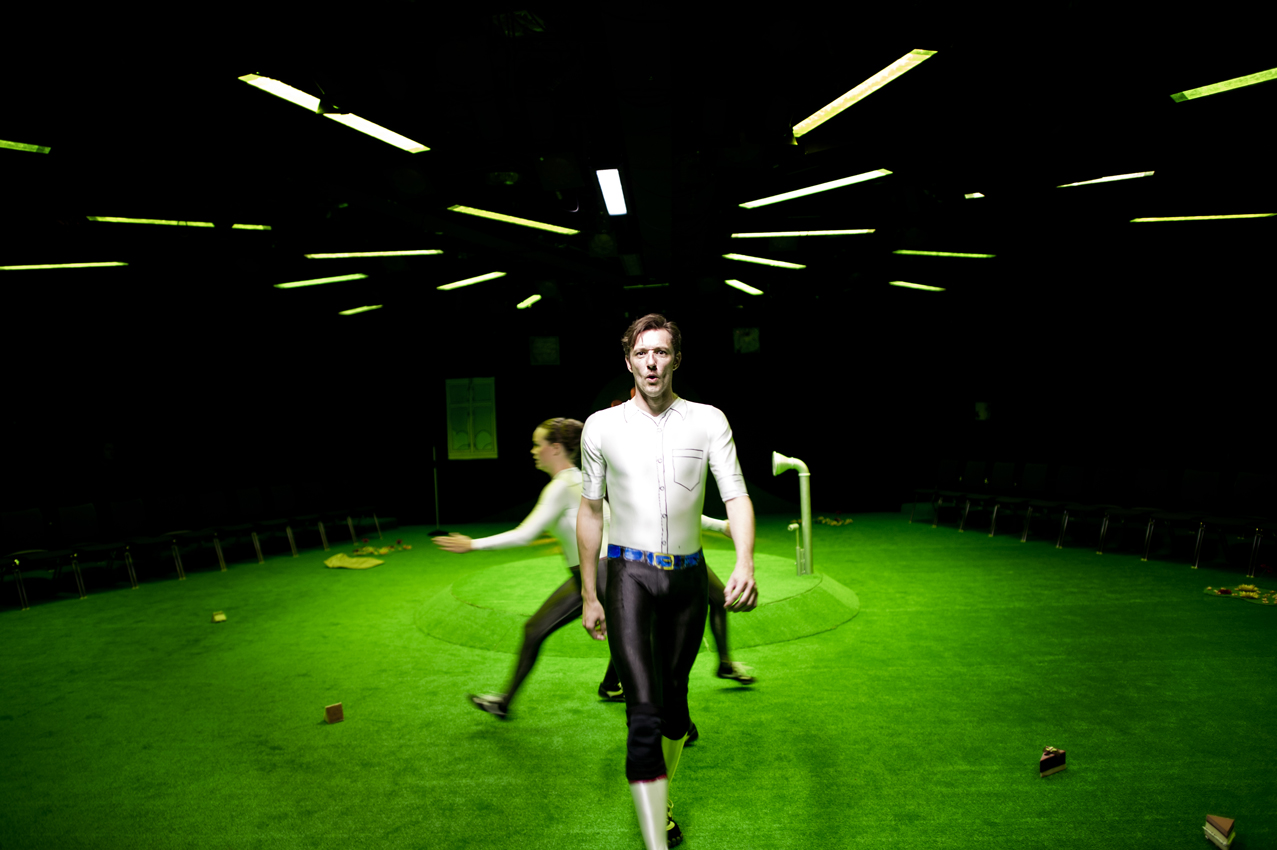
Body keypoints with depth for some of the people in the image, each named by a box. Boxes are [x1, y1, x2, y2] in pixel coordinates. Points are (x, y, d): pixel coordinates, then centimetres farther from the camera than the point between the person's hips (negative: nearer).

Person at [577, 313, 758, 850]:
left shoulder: (708, 421, 0)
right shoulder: (601, 427, 0)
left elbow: (735, 496, -7)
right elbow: (590, 510, 7)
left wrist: (745, 565, -26)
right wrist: (589, 595, 8)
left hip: (688, 577, 2)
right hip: (629, 575, -2)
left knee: (674, 701, 16)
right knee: (644, 714, -11)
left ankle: (660, 801, 42)